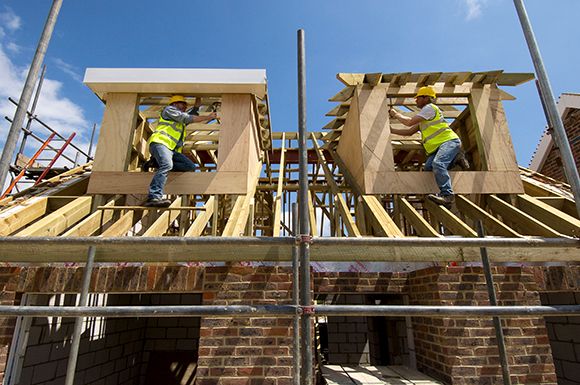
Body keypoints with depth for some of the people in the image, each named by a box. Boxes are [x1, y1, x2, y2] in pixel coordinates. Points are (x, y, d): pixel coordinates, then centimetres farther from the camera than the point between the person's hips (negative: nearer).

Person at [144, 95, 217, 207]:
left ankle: (157, 162, -7)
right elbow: (187, 118, -1)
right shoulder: (169, 109, 11)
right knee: (167, 165, -34)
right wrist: (207, 117, 0)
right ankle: (154, 197, -45)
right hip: (160, 143, -8)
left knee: (191, 166, -11)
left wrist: (196, 106, 24)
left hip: (172, 150, 8)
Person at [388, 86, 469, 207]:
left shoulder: (430, 108, 0)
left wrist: (396, 114, 7)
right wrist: (391, 130, 17)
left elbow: (409, 122, -8)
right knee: (428, 168, -12)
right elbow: (410, 132, 26)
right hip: (437, 147, 9)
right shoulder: (423, 118, 29)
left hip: (449, 141, -9)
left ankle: (447, 195, -40)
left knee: (437, 164, -33)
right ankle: (455, 158, 5)